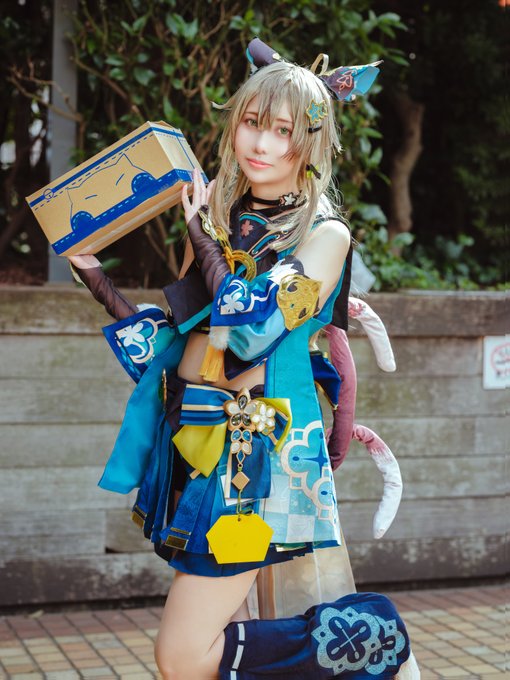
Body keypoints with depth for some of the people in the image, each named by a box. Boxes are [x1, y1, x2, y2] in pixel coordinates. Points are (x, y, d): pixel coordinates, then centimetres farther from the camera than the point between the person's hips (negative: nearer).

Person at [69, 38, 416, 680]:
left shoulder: (325, 234, -4)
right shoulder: (220, 216, 13)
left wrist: (202, 235, -6)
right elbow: (171, 340, 13)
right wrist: (94, 273, 5)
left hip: (257, 447, -6)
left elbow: (250, 328, -18)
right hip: (191, 435, 6)